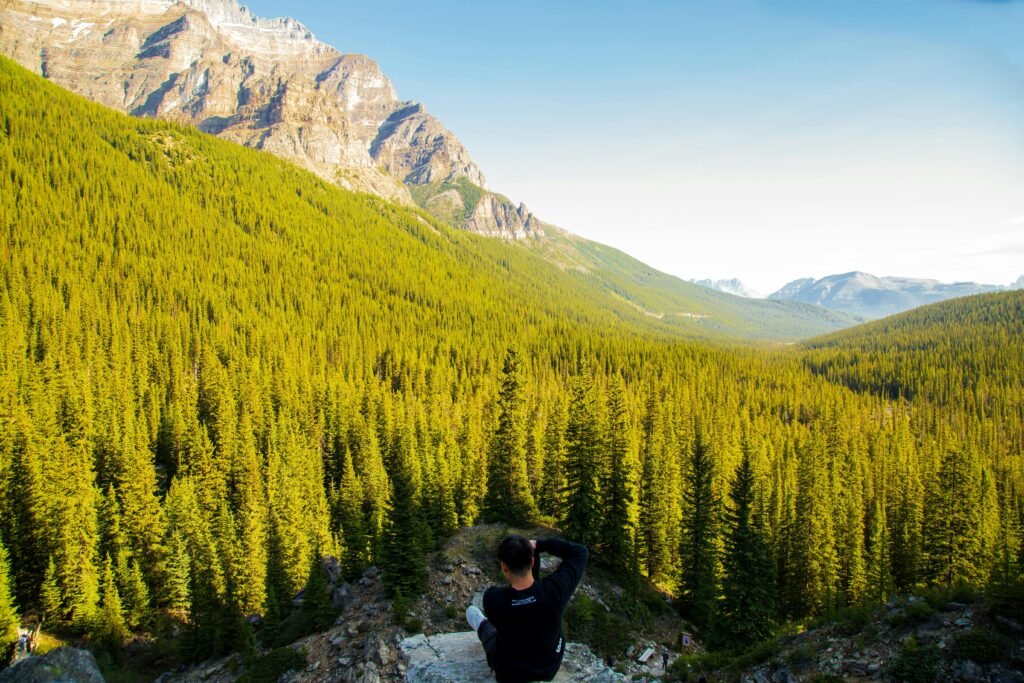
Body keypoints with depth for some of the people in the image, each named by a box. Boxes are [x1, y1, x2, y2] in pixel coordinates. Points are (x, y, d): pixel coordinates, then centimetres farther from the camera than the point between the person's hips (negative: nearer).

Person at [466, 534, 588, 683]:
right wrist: (539, 544, -19)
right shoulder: (554, 589, -32)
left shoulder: (492, 598, -32)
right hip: (549, 668, 1)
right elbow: (579, 552, -17)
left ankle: (481, 626, 63)